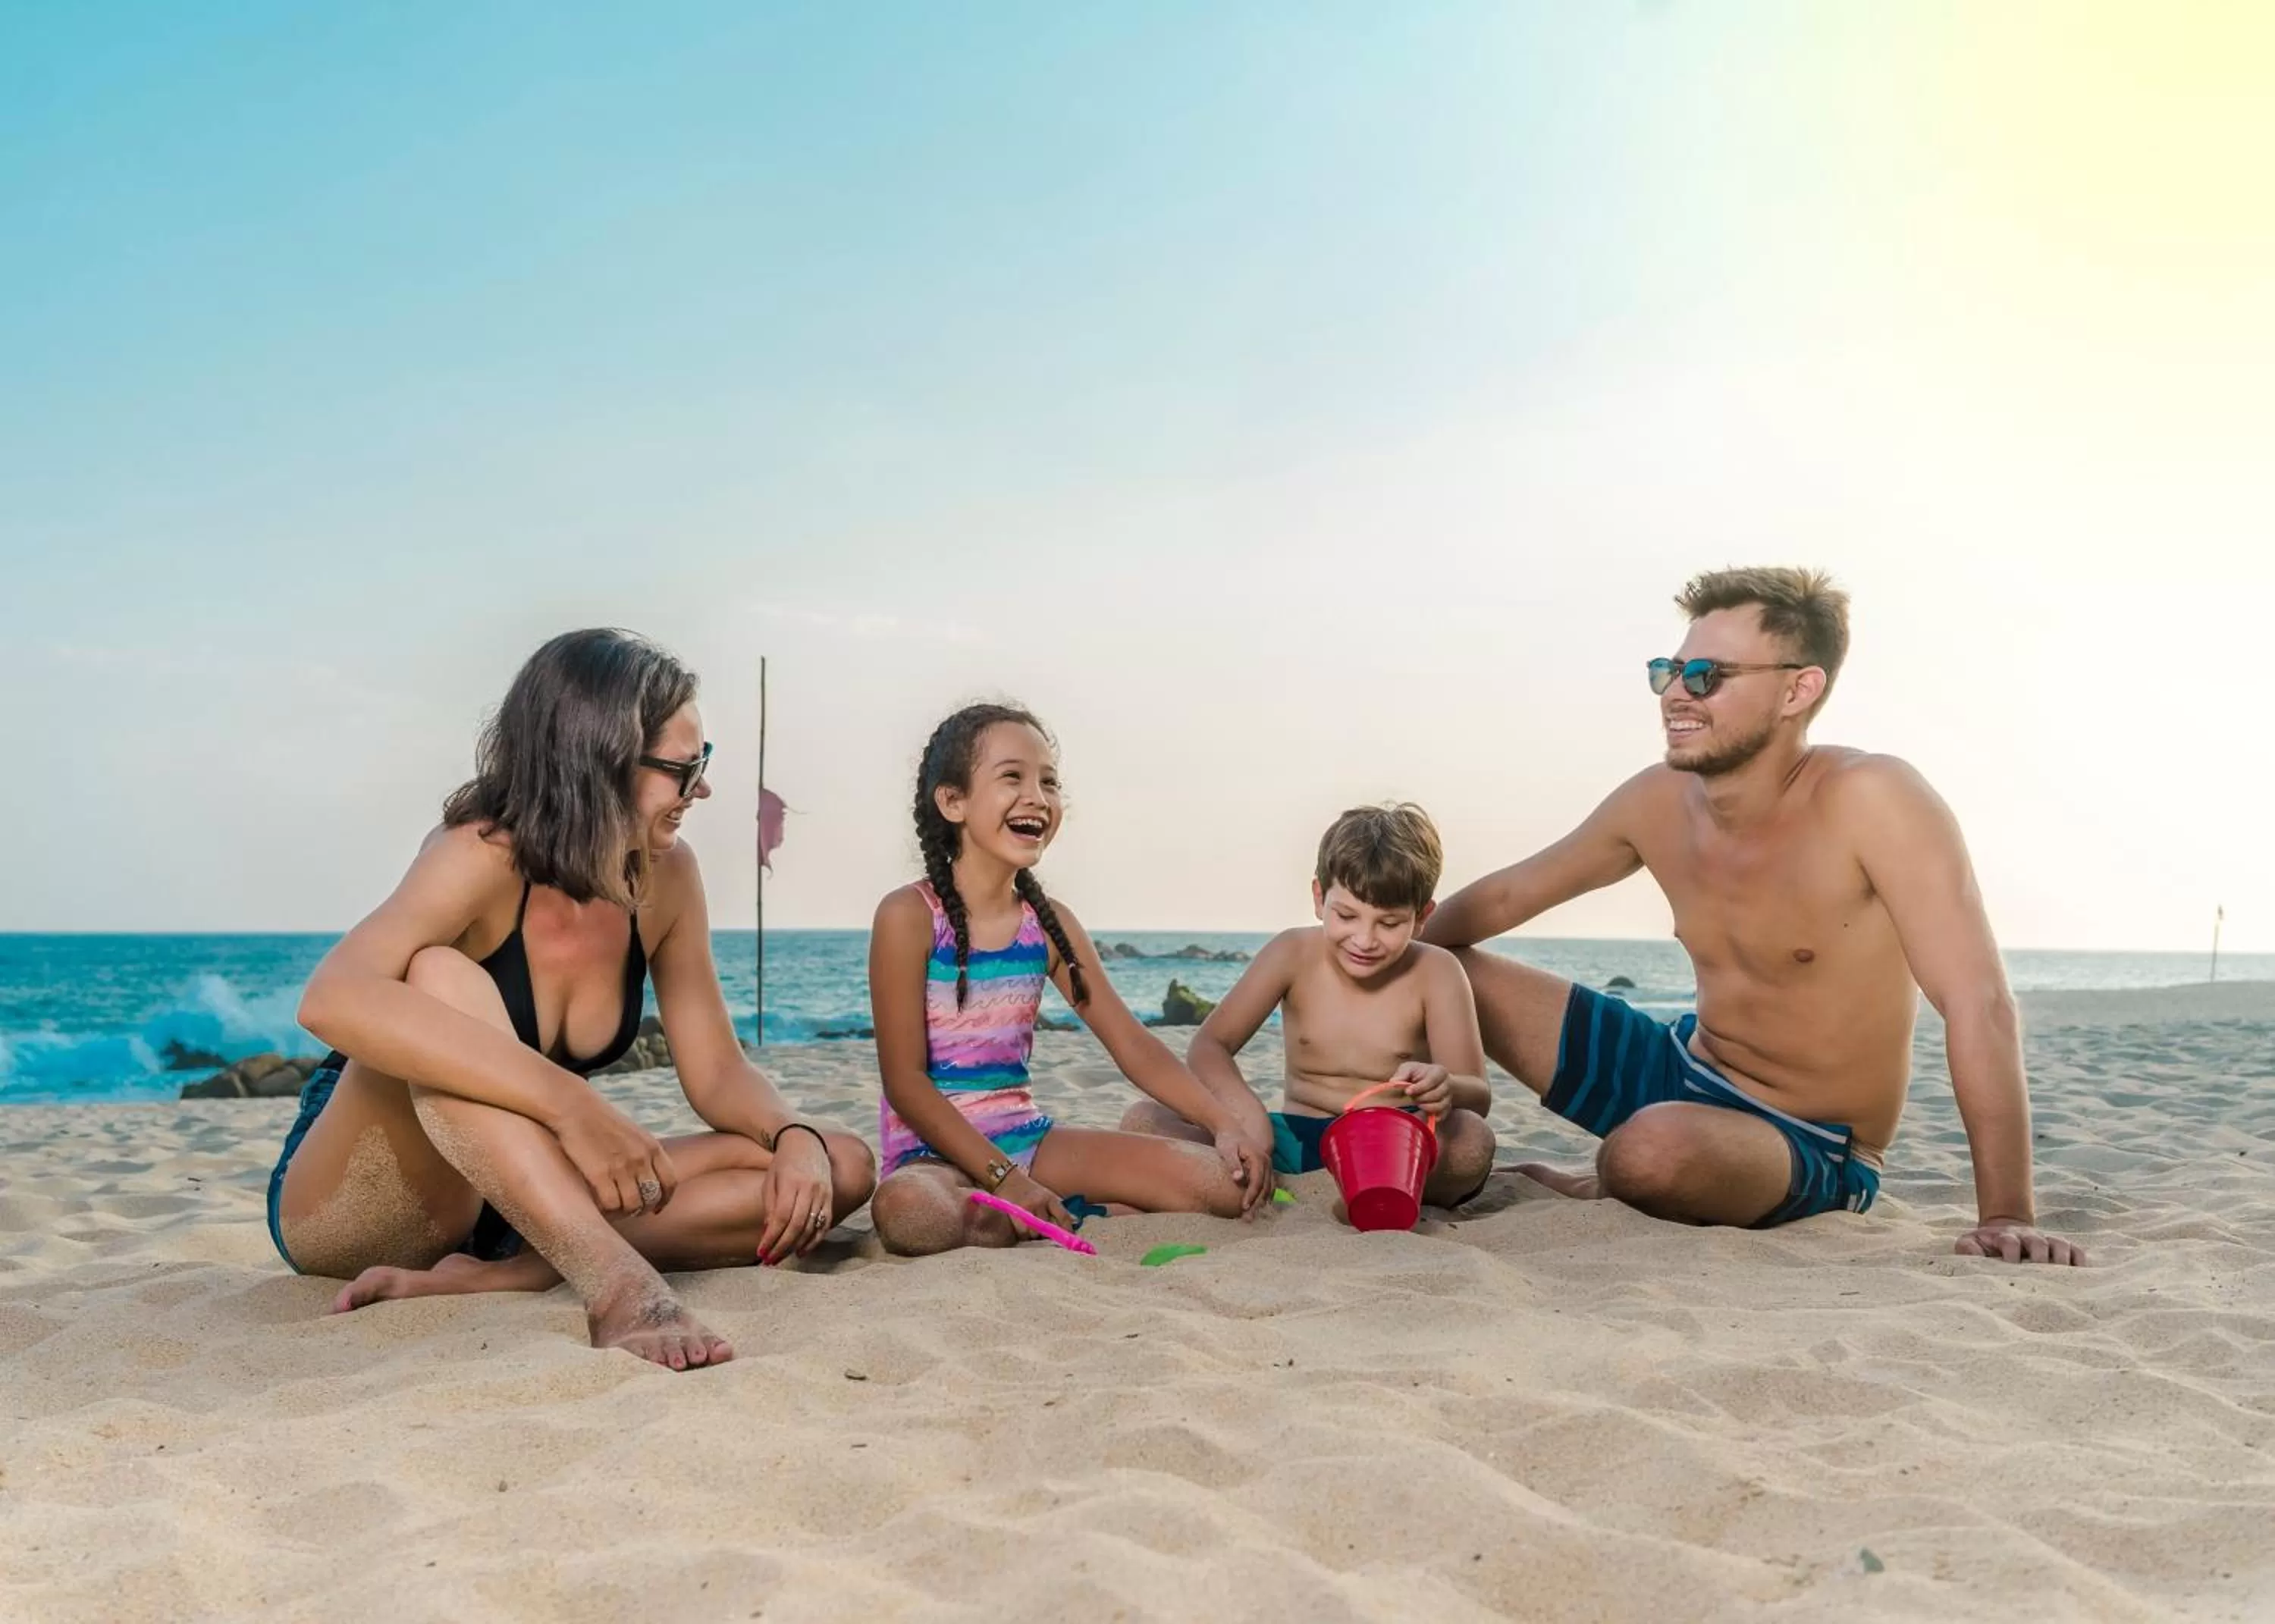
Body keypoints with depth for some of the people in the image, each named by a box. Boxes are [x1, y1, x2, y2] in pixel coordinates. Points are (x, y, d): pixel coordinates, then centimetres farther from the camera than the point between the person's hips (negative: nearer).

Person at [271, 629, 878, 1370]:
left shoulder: (666, 876, -5)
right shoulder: (484, 859, -22)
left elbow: (718, 1070, -1)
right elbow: (333, 1000, -40)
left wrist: (795, 1137, -23)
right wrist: (570, 1103, -45)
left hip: (518, 1206, 6)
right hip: (353, 1210, -5)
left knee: (839, 1168, -11)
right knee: (441, 976, -34)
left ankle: (491, 1278, -22)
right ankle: (619, 1284, -44)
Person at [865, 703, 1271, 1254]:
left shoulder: (1049, 922, 5)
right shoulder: (910, 916, -12)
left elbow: (1131, 1043, 5)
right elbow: (905, 1081, -16)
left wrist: (1224, 1125, -9)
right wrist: (1004, 1177, -23)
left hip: (1029, 1139, 5)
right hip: (936, 1152, -5)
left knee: (1228, 1182, -11)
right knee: (908, 1210, -43)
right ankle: (1067, 1216, -15)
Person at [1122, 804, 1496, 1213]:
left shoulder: (1434, 973, -7)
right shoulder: (1294, 955, -4)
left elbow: (1478, 1096, -12)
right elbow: (1208, 1047, -6)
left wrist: (1445, 1089, -39)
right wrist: (1243, 1109, -29)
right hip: (1295, 1142, 2)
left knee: (1472, 1139, -37)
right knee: (1144, 1122, -18)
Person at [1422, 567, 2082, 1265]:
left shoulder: (1871, 800, -26)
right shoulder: (1658, 802, -5)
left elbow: (1979, 1005, -31)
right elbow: (1508, 895, 8)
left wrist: (2006, 1217, -34)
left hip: (1805, 1151, -6)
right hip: (1684, 1074, 6)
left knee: (1654, 1149, -39)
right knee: (1442, 973, 0)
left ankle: (1610, 1187, 0)